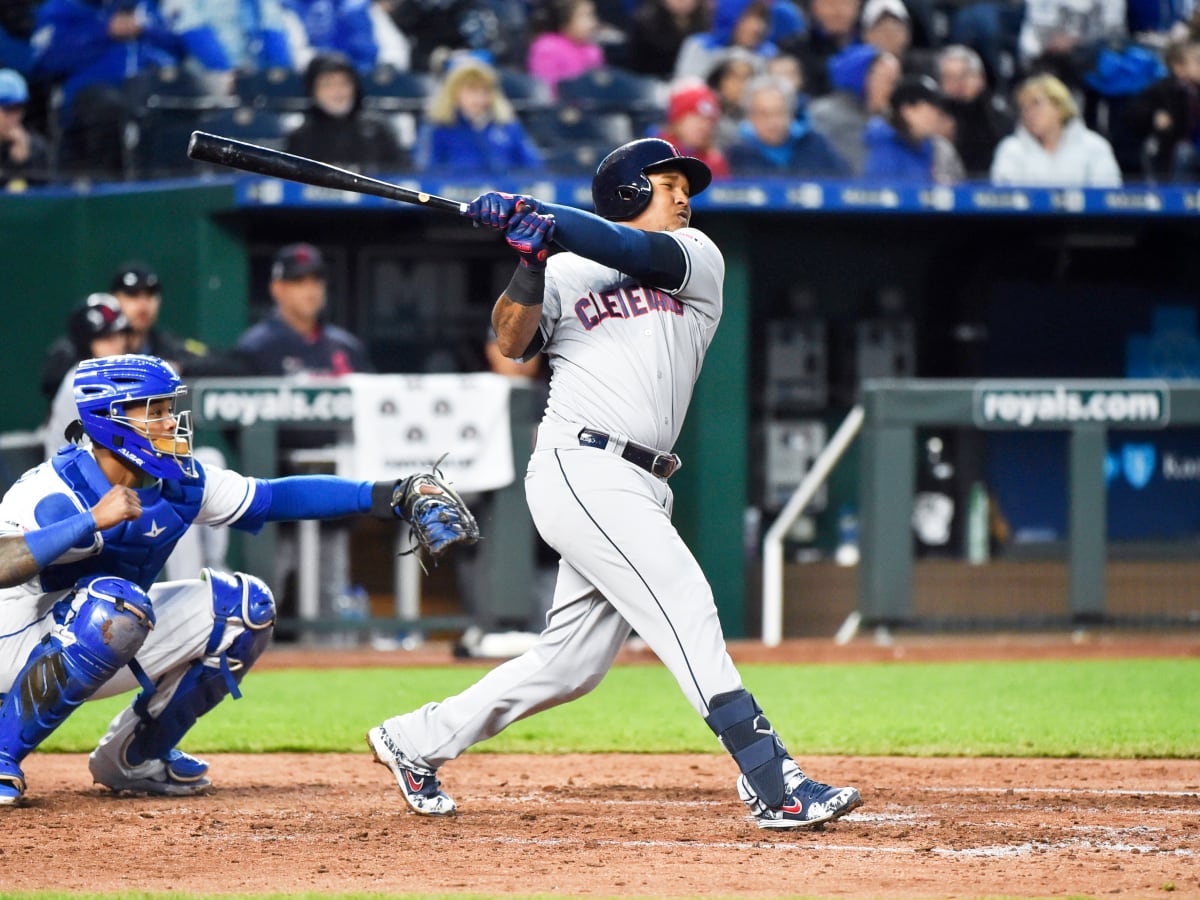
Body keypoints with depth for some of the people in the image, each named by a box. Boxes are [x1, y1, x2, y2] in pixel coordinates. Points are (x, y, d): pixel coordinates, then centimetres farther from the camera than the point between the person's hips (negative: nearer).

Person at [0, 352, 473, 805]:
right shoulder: (52, 492, -26)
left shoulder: (178, 483, -5)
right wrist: (93, 520, -49)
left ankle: (133, 757, 11)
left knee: (244, 606, 1)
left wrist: (385, 497, -9)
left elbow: (275, 497, 0)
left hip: (98, 643, 8)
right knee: (115, 603, -38)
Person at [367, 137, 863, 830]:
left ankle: (416, 741, 24)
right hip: (580, 467, -6)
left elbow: (639, 253, -6)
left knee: (573, 663, 9)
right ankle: (773, 784, -23)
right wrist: (532, 264, -19)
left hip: (641, 487, 6)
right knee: (686, 609, -17)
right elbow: (514, 343, -5)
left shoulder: (697, 258, 14)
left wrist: (541, 220, -17)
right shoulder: (566, 273, 8)